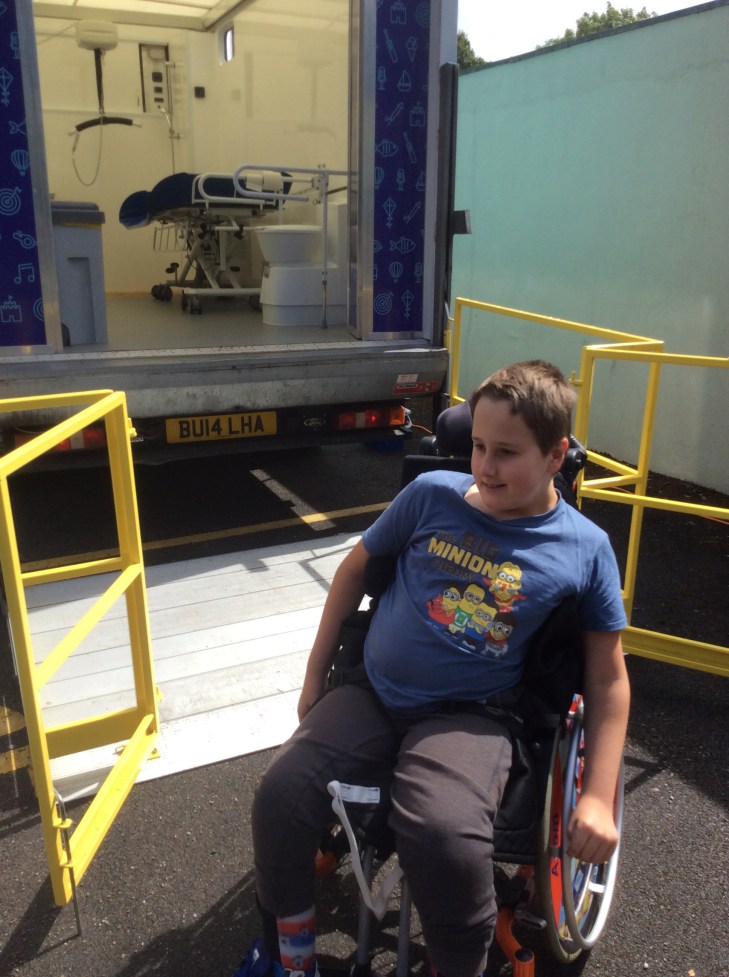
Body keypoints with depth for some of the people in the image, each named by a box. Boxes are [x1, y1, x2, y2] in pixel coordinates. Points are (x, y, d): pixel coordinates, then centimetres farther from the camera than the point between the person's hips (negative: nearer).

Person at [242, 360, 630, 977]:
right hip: (371, 693, 3)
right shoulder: (433, 494, -3)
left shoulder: (584, 548, -5)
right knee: (280, 798, -14)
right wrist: (316, 675, 13)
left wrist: (599, 798, -2)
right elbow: (357, 568, 10)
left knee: (447, 841, -30)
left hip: (465, 716, -2)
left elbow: (608, 679, 4)